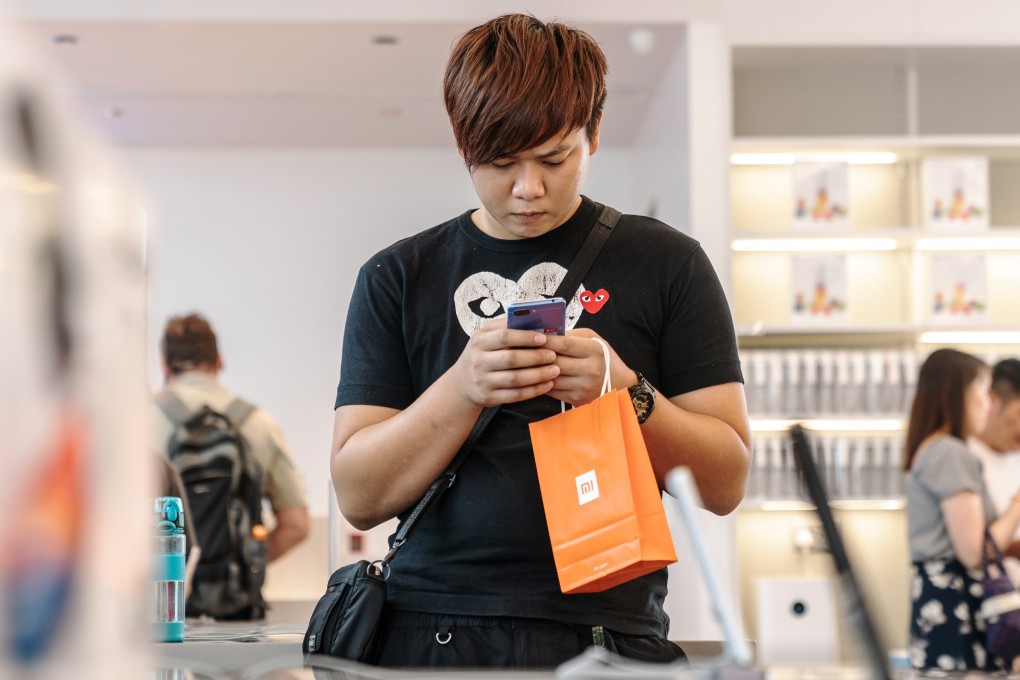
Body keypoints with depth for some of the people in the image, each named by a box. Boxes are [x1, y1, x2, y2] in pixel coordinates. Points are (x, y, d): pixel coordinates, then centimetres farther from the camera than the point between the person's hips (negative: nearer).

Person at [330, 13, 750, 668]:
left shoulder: (666, 264, 8)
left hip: (604, 631, -1)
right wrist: (462, 388, -10)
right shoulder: (397, 278, 11)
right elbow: (359, 497, 4)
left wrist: (624, 393, -10)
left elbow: (726, 481, 6)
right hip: (429, 634, 1)